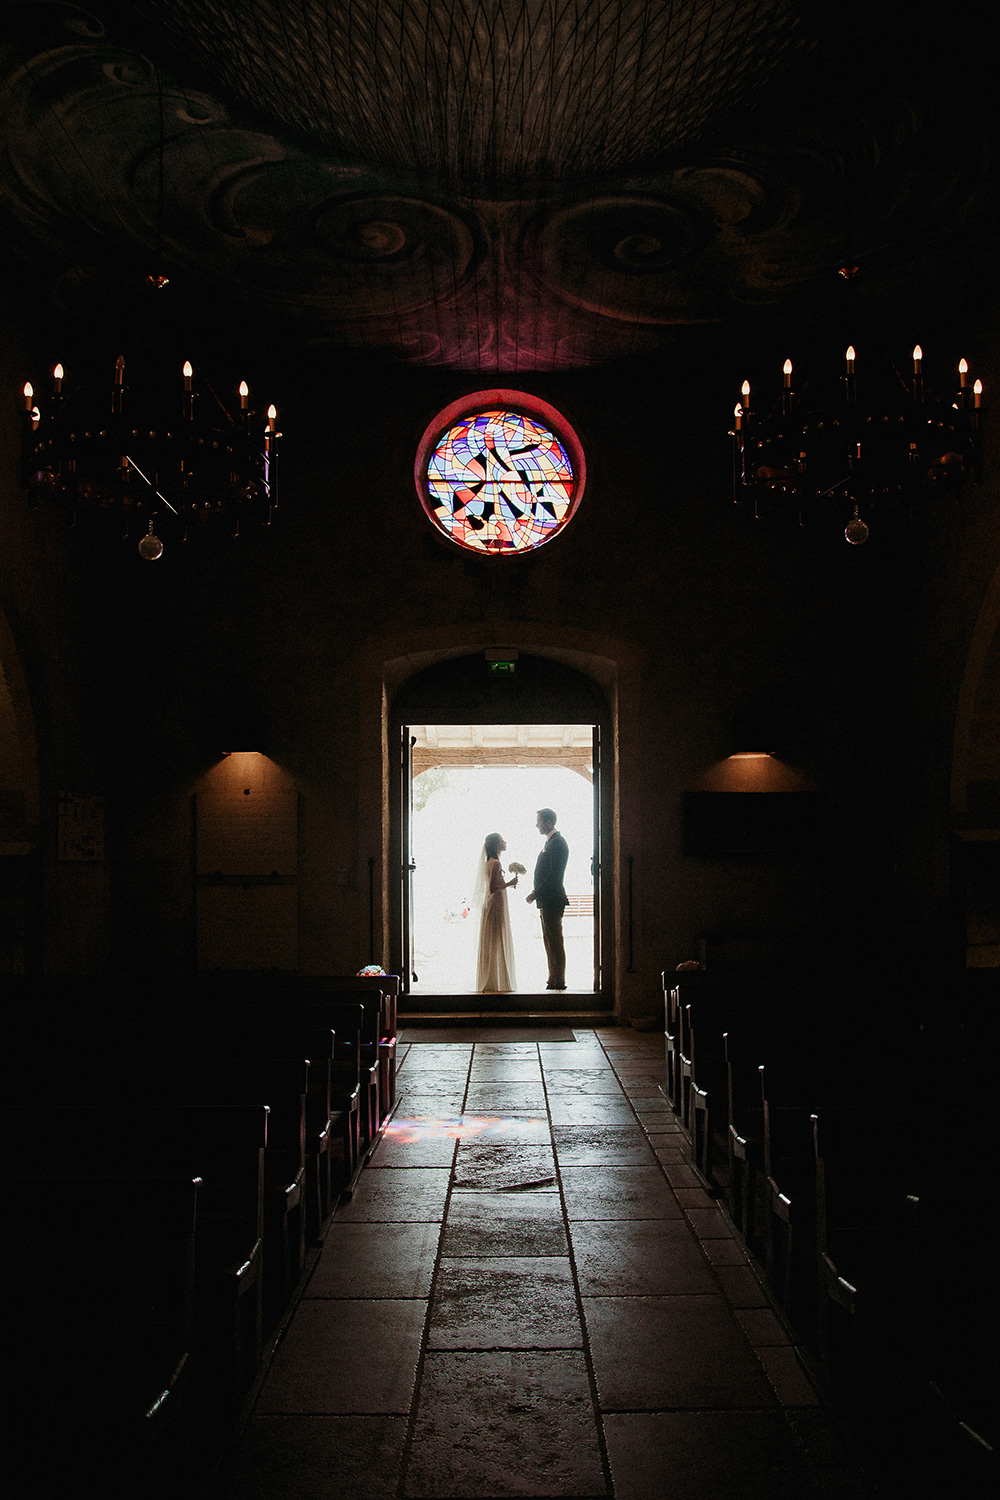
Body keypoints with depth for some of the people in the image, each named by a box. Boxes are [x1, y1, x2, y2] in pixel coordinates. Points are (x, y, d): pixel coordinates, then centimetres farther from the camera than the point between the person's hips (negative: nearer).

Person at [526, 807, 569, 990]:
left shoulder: (557, 843, -13)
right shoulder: (549, 842, 19)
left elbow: (554, 875, -20)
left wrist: (536, 893, -18)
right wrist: (537, 893, 15)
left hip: (552, 900, -11)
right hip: (546, 901, 11)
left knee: (555, 941, -7)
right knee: (549, 941, 13)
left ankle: (558, 982, -5)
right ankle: (554, 980, 18)